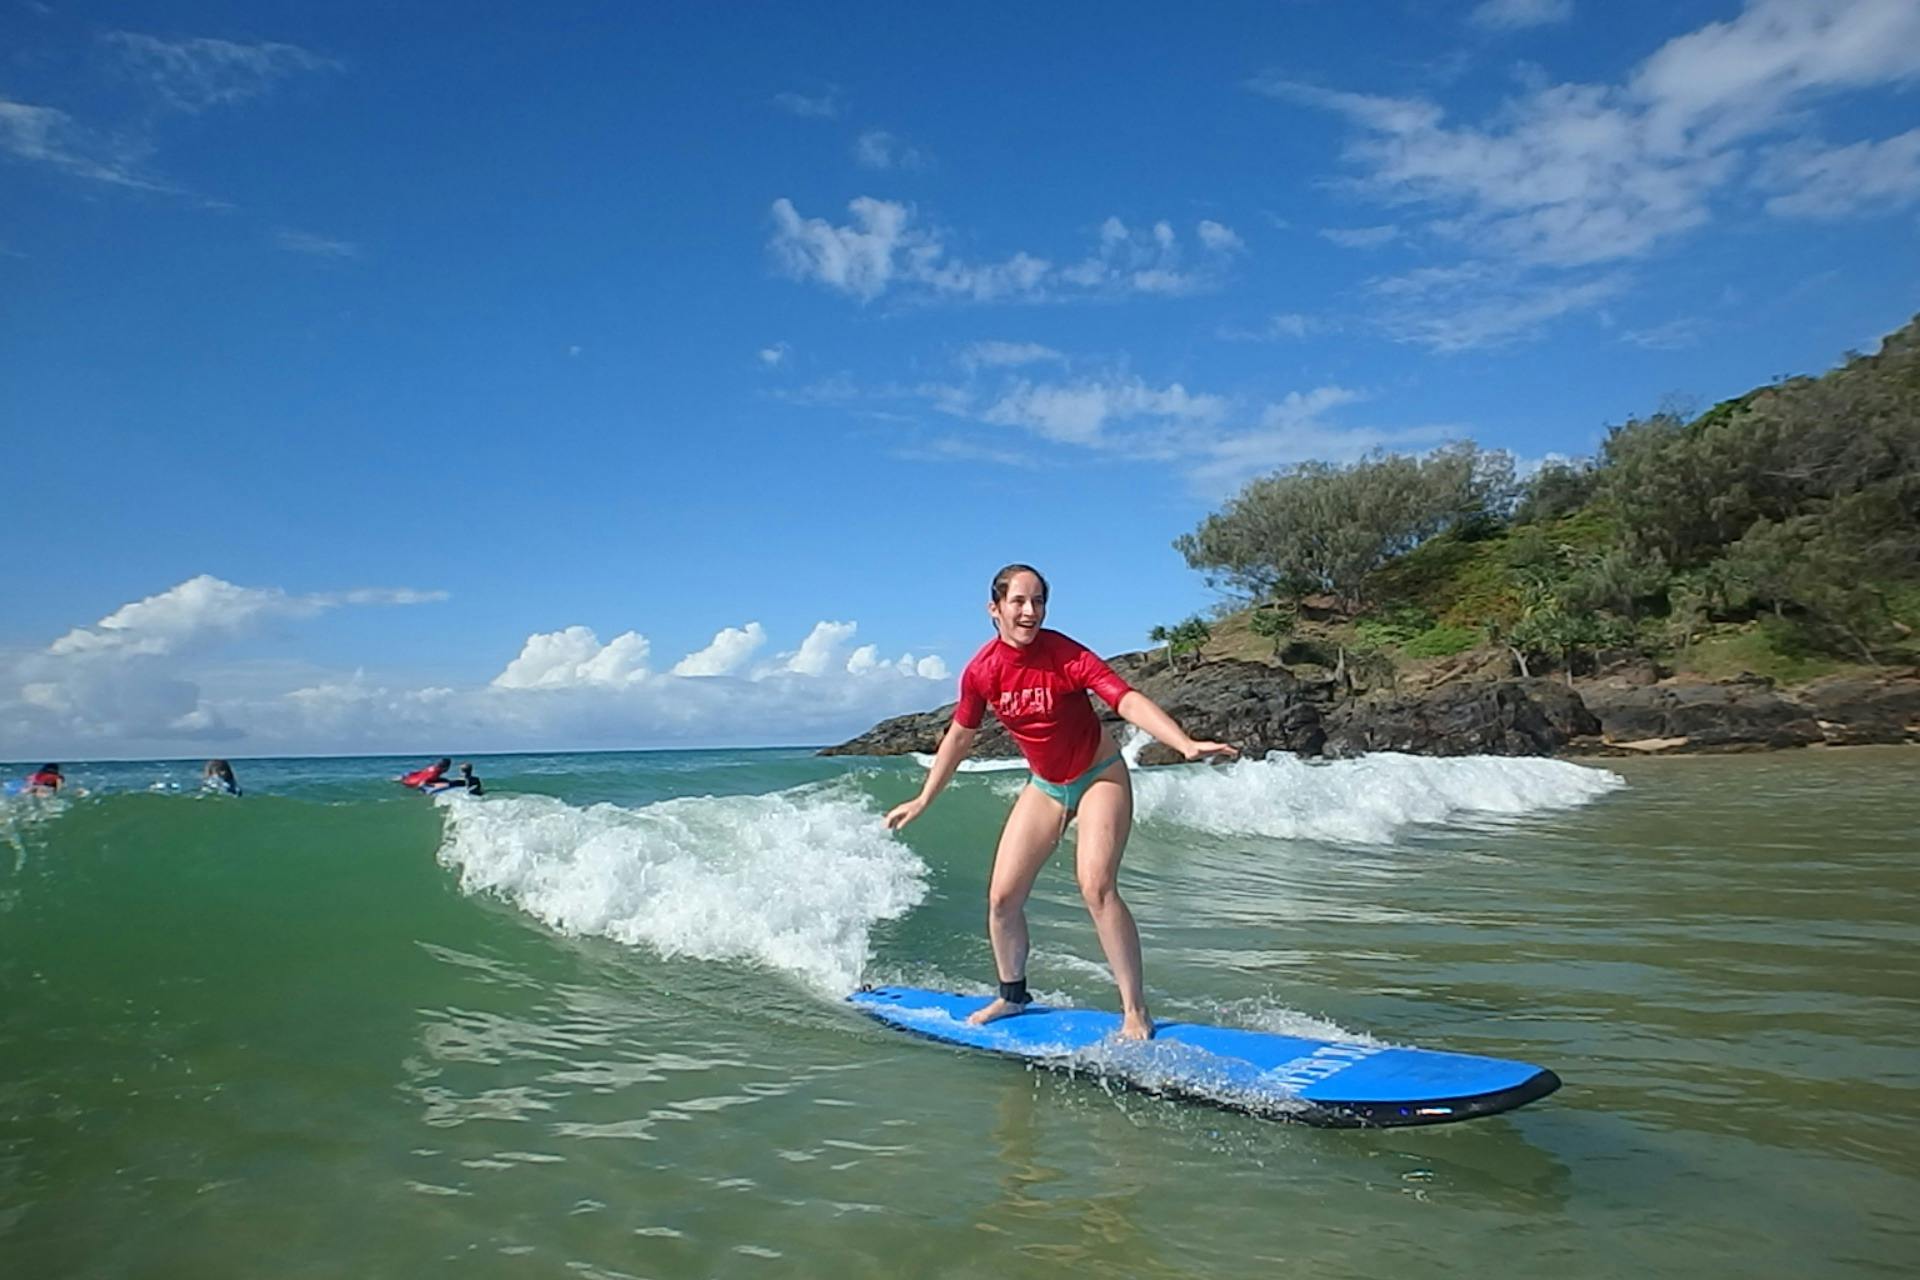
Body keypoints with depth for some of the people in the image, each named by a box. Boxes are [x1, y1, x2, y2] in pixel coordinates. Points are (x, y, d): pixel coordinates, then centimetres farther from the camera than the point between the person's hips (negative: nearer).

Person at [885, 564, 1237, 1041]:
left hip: (1099, 778, -5)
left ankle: (1135, 1011, -10)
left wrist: (1186, 744, -50)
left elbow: (1127, 700, -35)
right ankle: (1013, 995, 27)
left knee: (1096, 885, -22)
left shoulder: (1066, 656, -23)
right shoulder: (982, 671, -10)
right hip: (1045, 787, 5)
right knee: (1003, 898, 2)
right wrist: (924, 799, 12)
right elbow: (960, 736, 5)